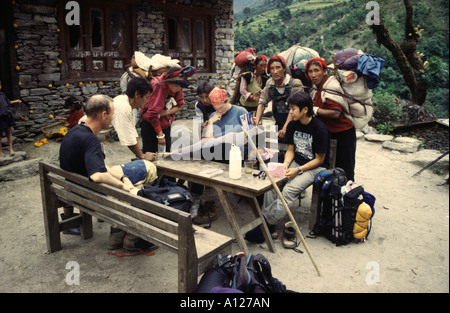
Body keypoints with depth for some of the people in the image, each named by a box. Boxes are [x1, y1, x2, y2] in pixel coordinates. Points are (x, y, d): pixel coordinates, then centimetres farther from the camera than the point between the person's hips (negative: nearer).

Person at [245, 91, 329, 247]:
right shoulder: (293, 125, 3)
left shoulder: (320, 129, -17)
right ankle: (266, 219, -15)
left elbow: (319, 159, -13)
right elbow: (290, 149, 10)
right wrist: (286, 164, -11)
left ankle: (268, 223, -20)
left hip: (315, 167, -6)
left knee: (289, 189, -29)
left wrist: (298, 170, -22)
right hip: (296, 163, 6)